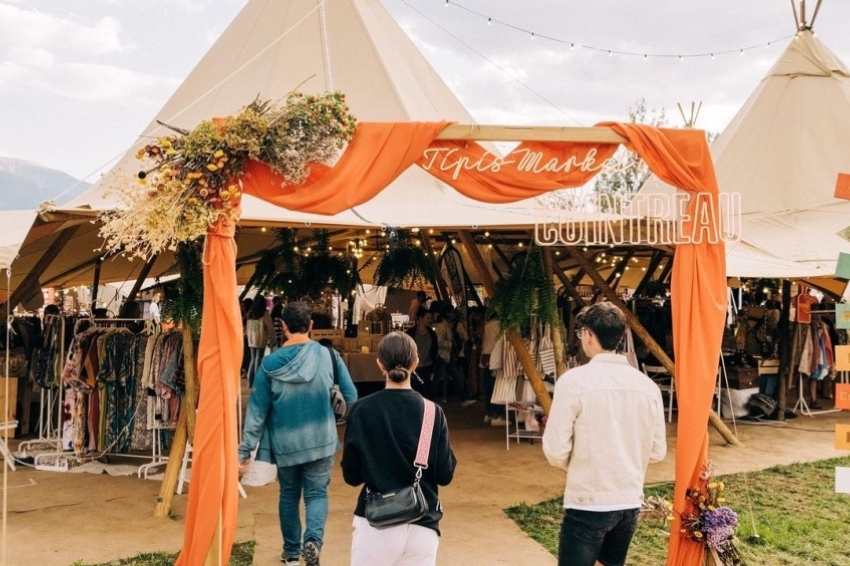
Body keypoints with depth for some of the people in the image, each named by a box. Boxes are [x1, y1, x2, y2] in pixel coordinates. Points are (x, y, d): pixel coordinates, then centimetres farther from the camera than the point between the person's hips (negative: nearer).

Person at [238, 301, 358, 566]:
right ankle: (313, 539, -16)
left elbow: (257, 411, -7)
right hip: (321, 440, -1)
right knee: (316, 493, 10)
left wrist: (245, 451, 0)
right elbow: (351, 398, -4)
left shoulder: (270, 363, -9)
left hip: (285, 443, 1)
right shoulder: (328, 356, -10)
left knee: (289, 495, 19)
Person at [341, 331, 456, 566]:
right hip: (423, 526, 1)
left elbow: (351, 475, -2)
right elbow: (445, 475, -1)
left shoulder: (363, 410, -8)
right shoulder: (433, 412, -5)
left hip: (376, 523, -1)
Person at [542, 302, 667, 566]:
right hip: (630, 503, 6)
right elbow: (657, 451, 7)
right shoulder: (647, 385, 1)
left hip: (588, 504, -5)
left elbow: (556, 451, -13)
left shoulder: (574, 380, -14)